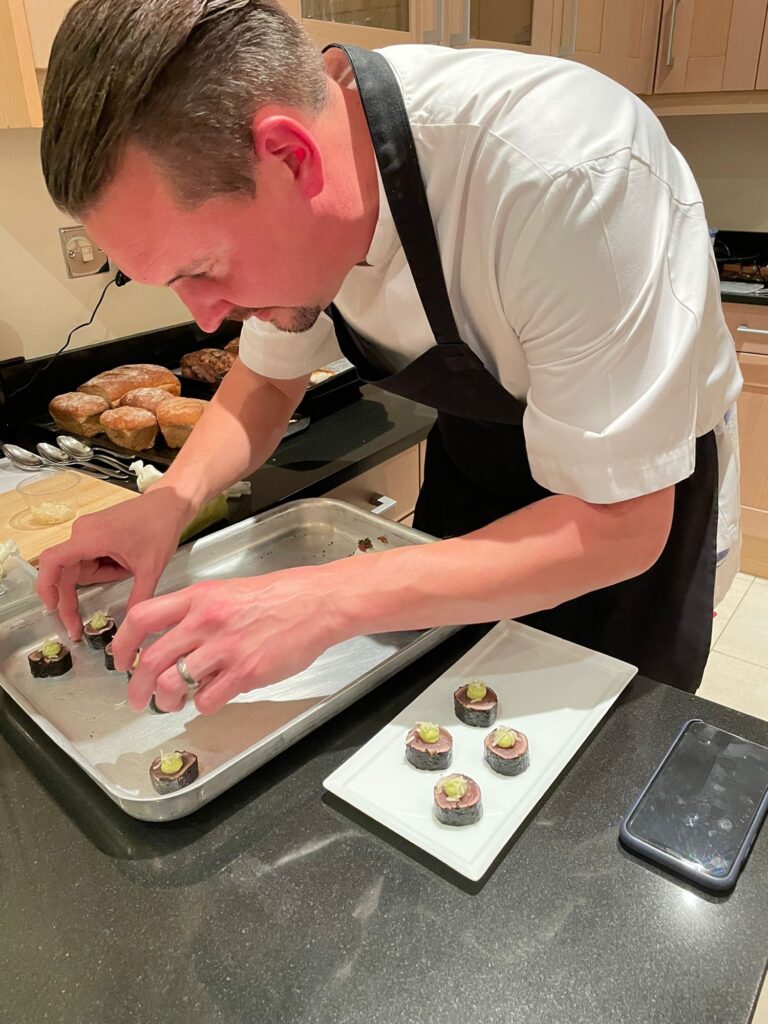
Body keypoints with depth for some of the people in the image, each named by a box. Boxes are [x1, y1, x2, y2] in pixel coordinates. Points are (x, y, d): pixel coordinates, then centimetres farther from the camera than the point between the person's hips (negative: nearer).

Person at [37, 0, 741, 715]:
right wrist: (173, 498, -19)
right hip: (474, 456, 5)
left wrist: (326, 604, -38)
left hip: (641, 495, -4)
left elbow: (618, 525, -33)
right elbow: (271, 376, -1)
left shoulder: (571, 174, -38)